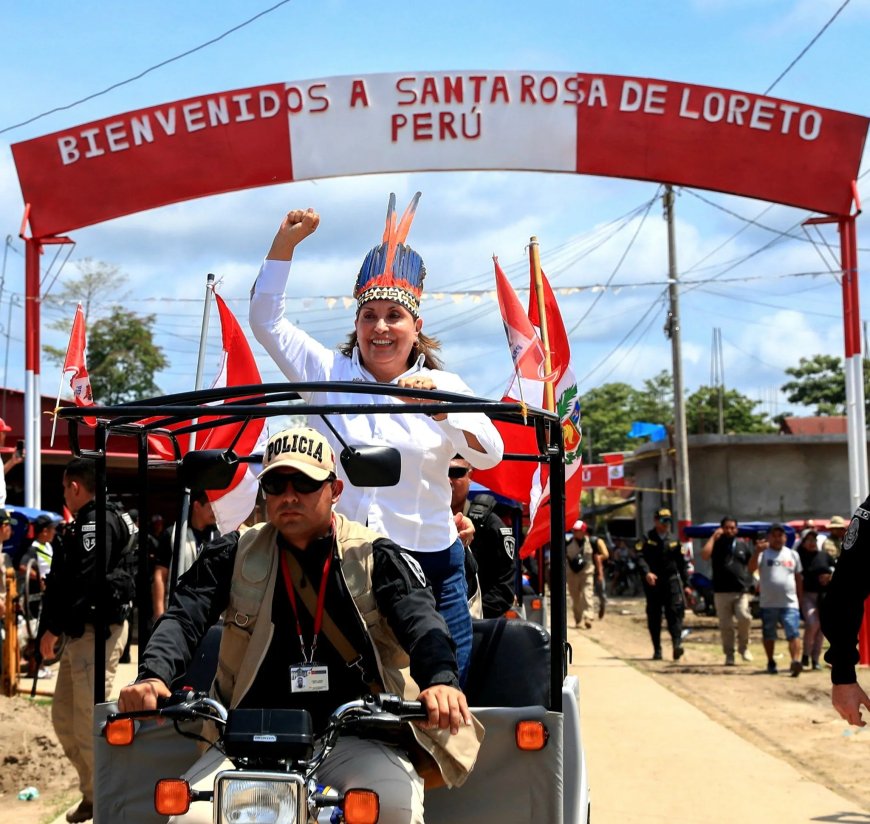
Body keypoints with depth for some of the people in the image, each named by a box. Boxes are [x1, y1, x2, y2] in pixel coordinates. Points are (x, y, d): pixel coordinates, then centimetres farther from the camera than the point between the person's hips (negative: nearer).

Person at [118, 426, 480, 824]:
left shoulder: (375, 555, 3)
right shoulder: (236, 554, 9)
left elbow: (418, 618, -12)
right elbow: (183, 616, -3)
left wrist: (441, 681, -35)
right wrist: (153, 676, -26)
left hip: (355, 737, -2)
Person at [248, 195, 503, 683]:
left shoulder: (443, 385, 5)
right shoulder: (327, 372, 8)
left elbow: (490, 454, -9)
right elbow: (265, 318, 8)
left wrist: (437, 404, -25)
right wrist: (286, 241, 0)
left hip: (428, 565, 0)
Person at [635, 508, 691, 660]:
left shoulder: (674, 541, 14)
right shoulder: (647, 539, 3)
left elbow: (681, 563, 16)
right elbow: (640, 557, -11)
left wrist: (686, 585, 12)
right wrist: (647, 572, -28)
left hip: (671, 580, 1)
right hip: (653, 583, -1)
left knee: (675, 613, -13)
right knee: (654, 616, 4)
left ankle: (677, 644, -21)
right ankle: (657, 650, 11)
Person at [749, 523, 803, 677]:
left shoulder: (793, 555, 11)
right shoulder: (763, 553, 0)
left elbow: (798, 578, 17)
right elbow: (751, 568, -17)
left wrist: (800, 599, 13)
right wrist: (757, 552, -32)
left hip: (790, 603, 1)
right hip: (768, 604, -1)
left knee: (793, 634, -15)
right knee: (768, 635, 11)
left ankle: (796, 661, -25)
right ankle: (771, 662, 25)